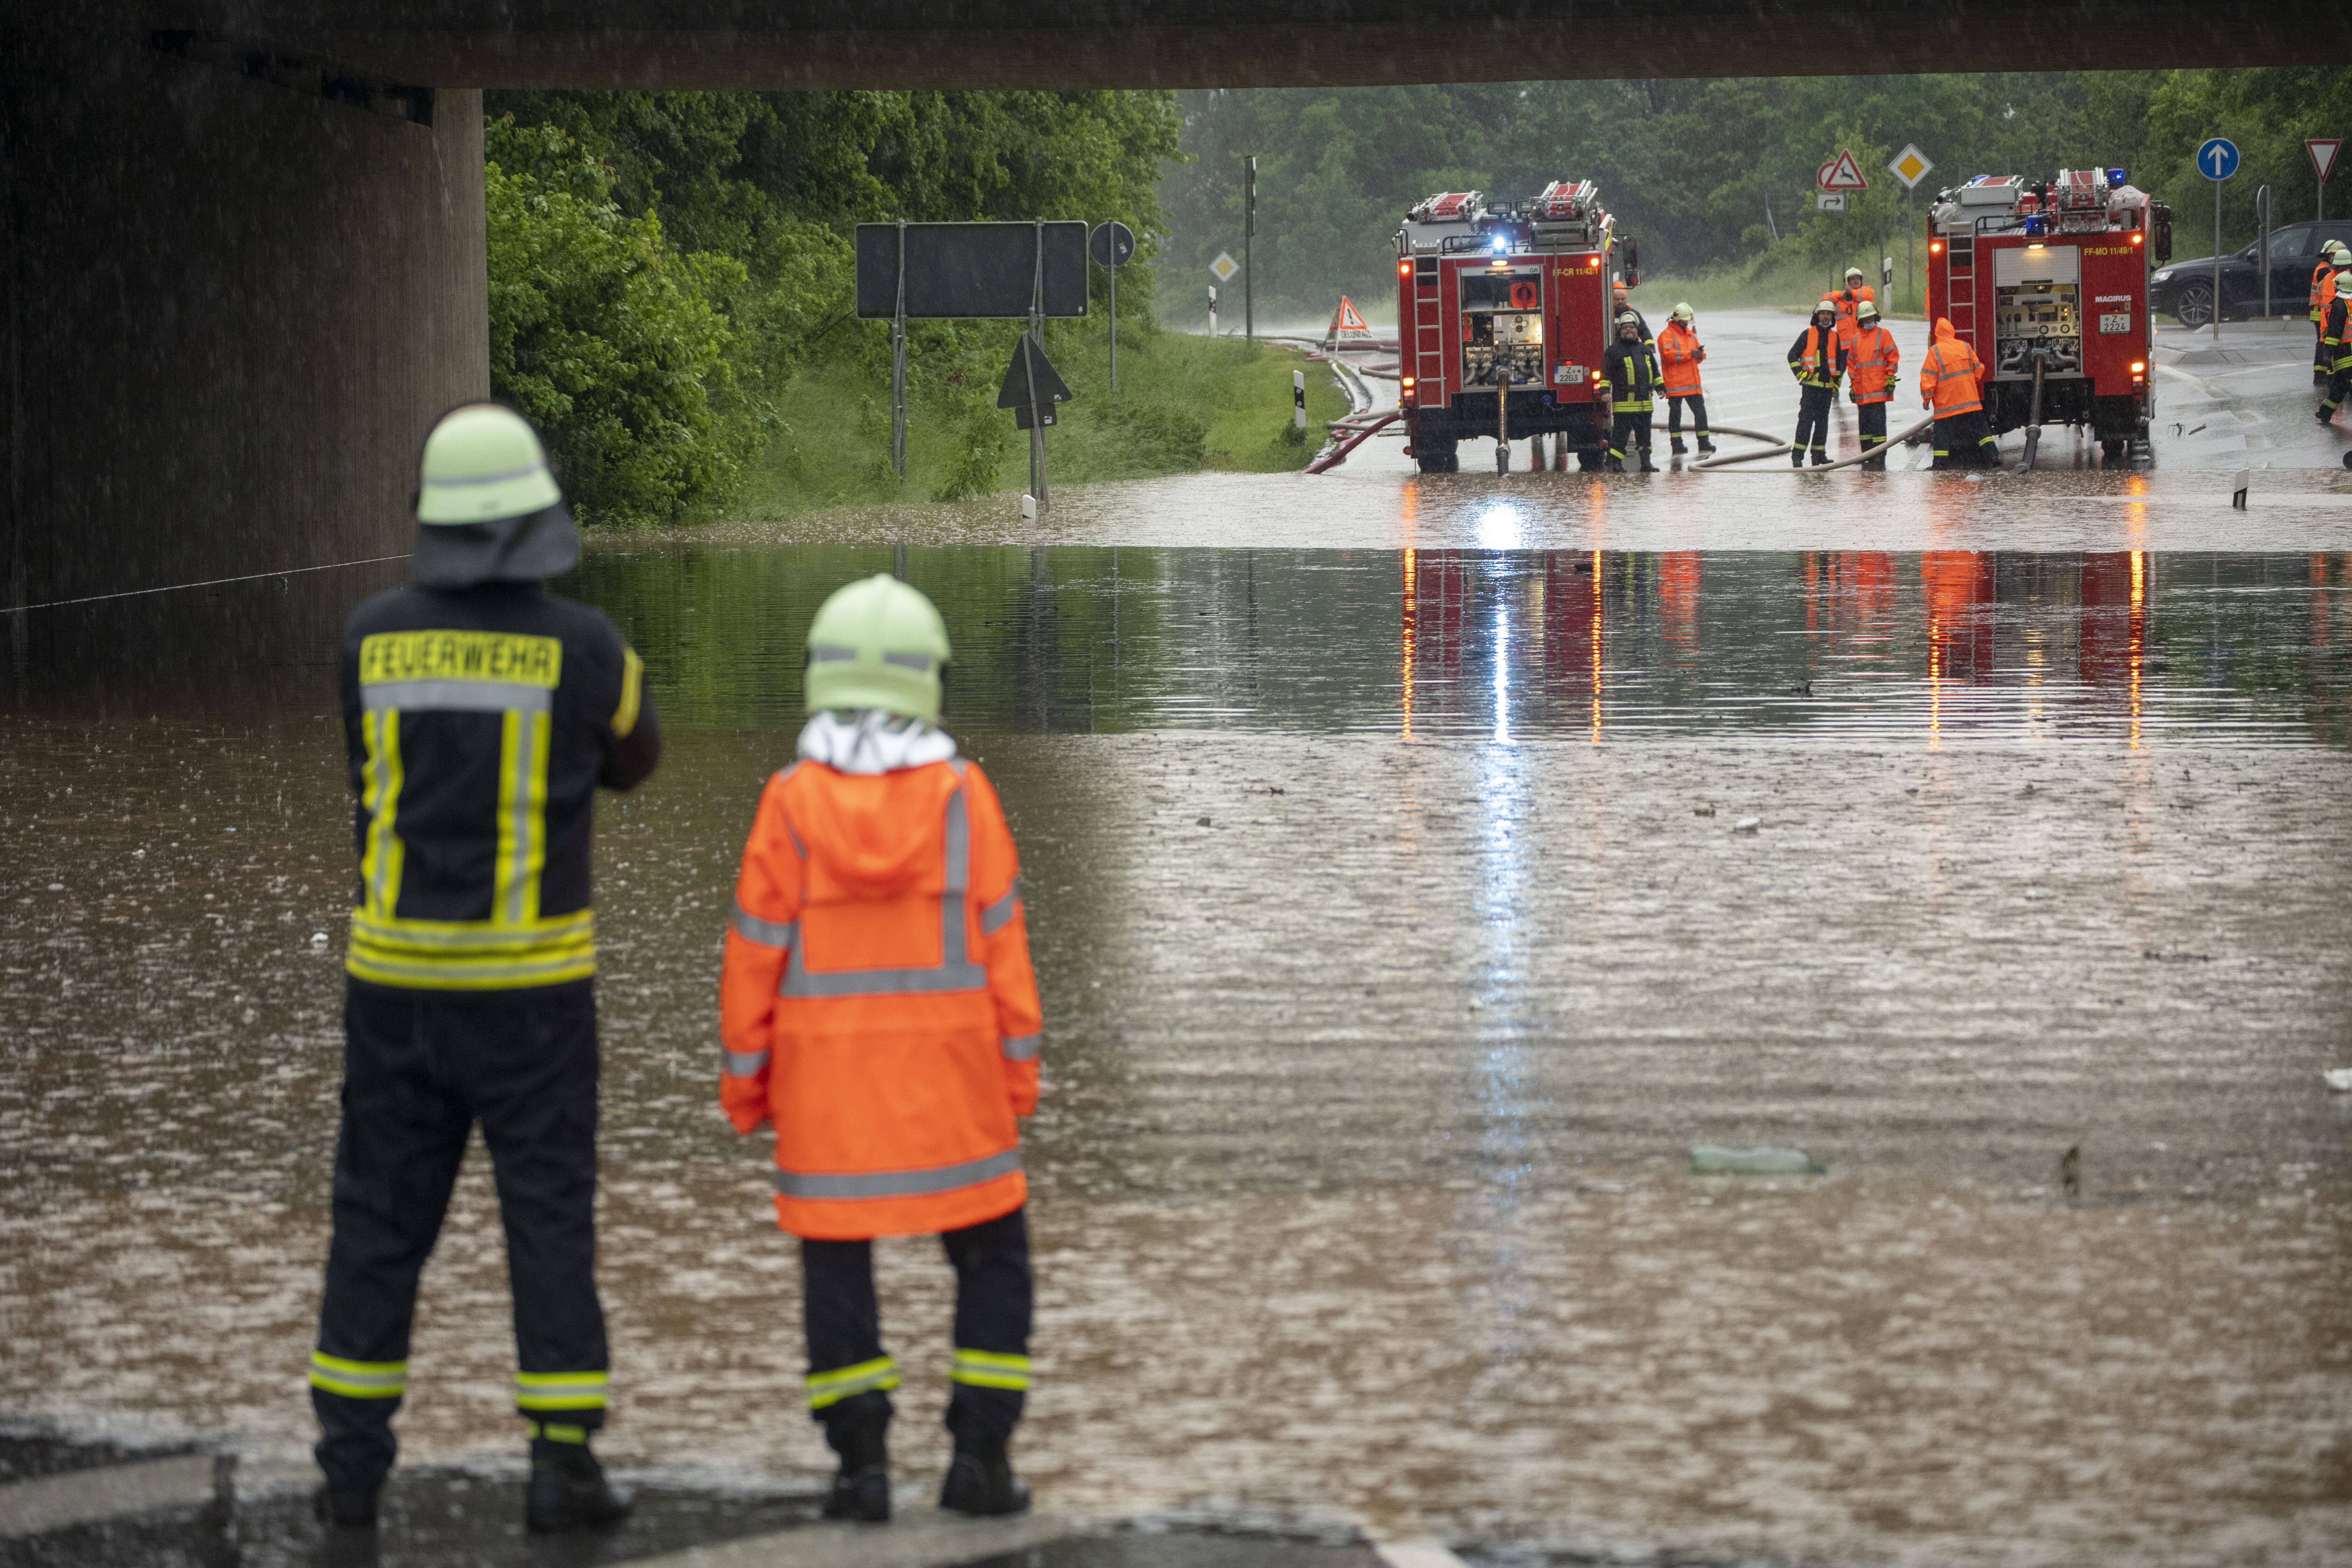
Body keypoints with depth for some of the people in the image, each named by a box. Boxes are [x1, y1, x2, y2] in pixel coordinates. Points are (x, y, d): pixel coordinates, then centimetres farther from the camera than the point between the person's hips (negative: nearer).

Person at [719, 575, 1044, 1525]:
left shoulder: (791, 803, -9)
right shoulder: (963, 797, -8)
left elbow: (757, 952, -5)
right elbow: (1001, 943, -4)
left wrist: (743, 1080, 5)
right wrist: (1018, 1071, 5)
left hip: (826, 1077, 0)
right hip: (947, 1073, 0)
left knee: (836, 1265, 11)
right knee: (992, 1259, 12)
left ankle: (862, 1461, 4)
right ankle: (977, 1453, 4)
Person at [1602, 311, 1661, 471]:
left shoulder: (1645, 350, 17)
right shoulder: (1614, 350, 0)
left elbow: (1655, 371, 26)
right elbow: (1606, 373, -2)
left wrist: (1660, 388, 22)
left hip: (1644, 402, 5)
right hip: (1623, 402, -5)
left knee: (1644, 434, 11)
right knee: (1620, 434, -7)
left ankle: (1646, 463, 18)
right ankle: (1615, 464, -4)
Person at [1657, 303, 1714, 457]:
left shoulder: (1691, 334, 20)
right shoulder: (1667, 335, -4)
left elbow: (1699, 359, 21)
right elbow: (1668, 354, -21)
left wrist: (1701, 355, -4)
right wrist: (1689, 354, -23)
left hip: (1692, 382, 6)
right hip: (1675, 384, -6)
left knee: (1700, 411, 2)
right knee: (1675, 413, 0)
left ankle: (1704, 444, 6)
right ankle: (1676, 445, 5)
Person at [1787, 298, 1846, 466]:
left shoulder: (1835, 337, 14)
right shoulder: (1808, 334, 3)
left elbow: (1841, 362, 23)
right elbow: (1793, 354, 4)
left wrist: (1837, 382, 16)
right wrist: (1799, 372, -10)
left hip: (1828, 386, 4)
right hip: (1810, 385, -4)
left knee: (1823, 421, 6)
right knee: (1806, 419, -11)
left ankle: (1819, 454, 12)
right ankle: (1798, 455, -12)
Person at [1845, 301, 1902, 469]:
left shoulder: (1883, 334, 3)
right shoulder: (1856, 339, 18)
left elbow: (1893, 357, 0)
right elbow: (1851, 363, 22)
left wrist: (1891, 379, -7)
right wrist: (1853, 385, 16)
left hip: (1879, 388, -5)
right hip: (1861, 390, 5)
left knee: (1878, 423, -9)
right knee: (1865, 423, 6)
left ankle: (1879, 459, -9)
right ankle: (1867, 457, 11)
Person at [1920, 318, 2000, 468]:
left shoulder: (1935, 351, -10)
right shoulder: (1965, 347, 4)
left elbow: (1928, 379, -11)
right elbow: (1979, 370, 13)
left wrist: (1926, 399, 0)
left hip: (1946, 404, -4)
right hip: (1970, 400, 4)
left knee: (1943, 434, 2)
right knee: (1980, 429, 9)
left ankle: (1940, 464, 0)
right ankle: (1993, 455, 1)